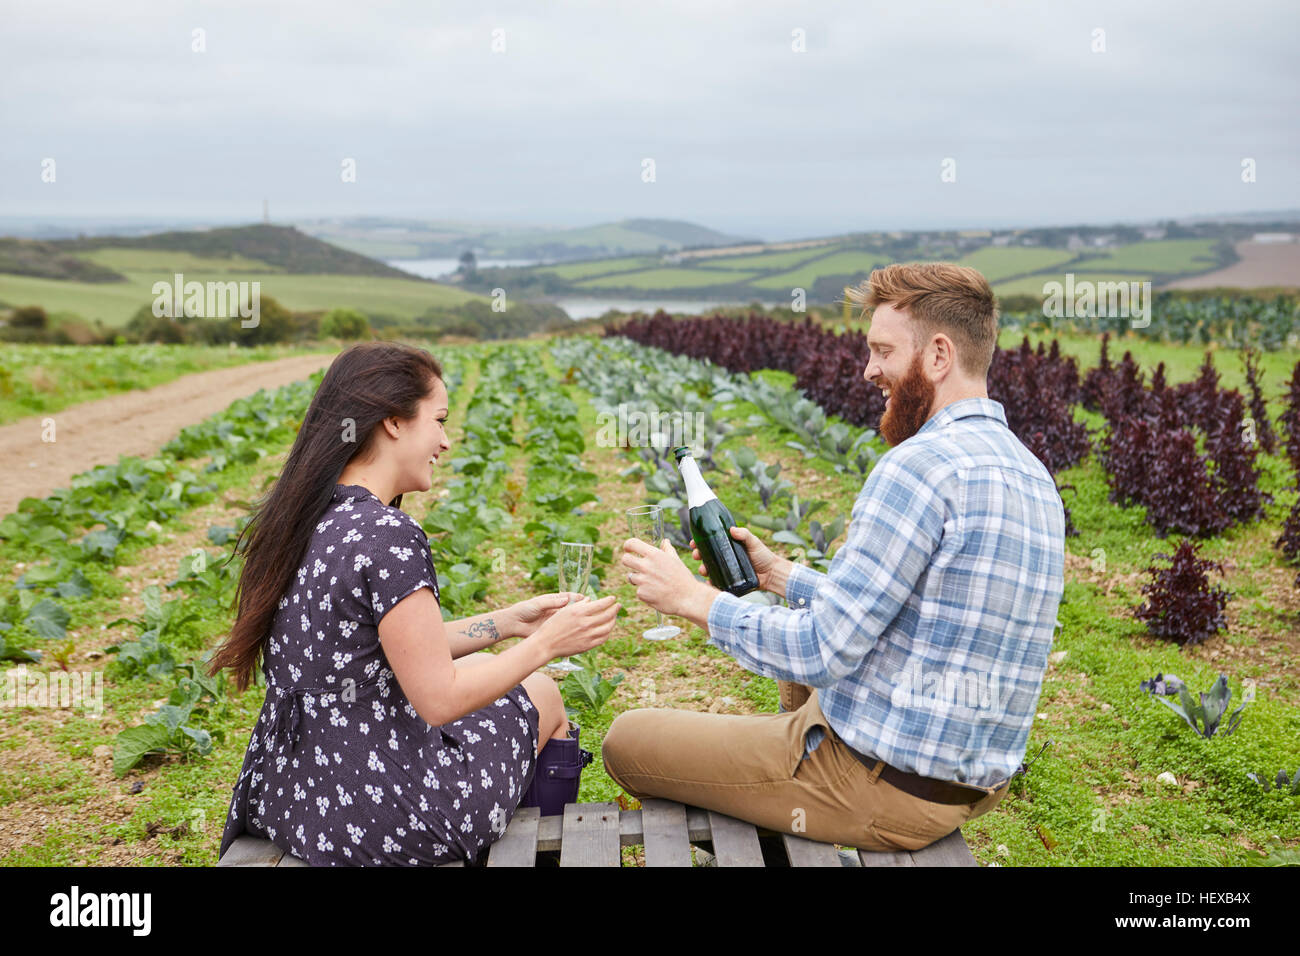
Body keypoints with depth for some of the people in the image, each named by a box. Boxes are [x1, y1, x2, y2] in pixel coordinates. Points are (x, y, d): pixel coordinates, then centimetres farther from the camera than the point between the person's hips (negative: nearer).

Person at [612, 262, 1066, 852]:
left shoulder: (920, 465, -23)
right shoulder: (1033, 476, 8)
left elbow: (823, 652, -24)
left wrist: (692, 598, -11)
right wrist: (778, 574, 16)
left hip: (883, 786, -10)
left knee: (626, 740, 3)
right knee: (805, 666, 37)